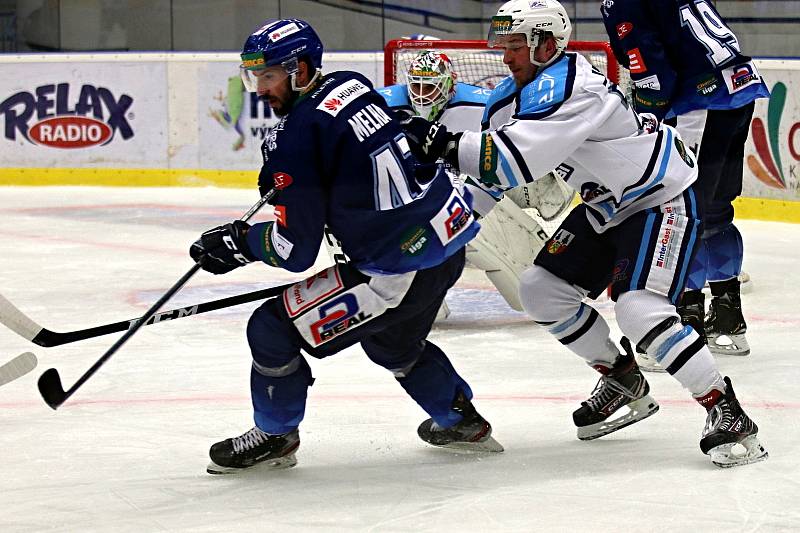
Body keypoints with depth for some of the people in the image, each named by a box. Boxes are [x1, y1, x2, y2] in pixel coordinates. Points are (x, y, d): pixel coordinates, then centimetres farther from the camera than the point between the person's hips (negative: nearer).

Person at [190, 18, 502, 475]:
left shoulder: (295, 136, -17)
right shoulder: (353, 86, 6)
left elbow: (296, 249, -15)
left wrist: (237, 241, 0)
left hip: (401, 269, -9)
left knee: (274, 329, 0)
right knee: (391, 341, 36)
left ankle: (274, 436, 19)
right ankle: (462, 421, 48)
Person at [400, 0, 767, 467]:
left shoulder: (571, 87, -29)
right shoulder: (512, 98, 2)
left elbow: (517, 161, -38)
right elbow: (495, 172, 8)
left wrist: (445, 144, -37)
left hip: (664, 199, -10)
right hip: (608, 209, 10)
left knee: (640, 308, -26)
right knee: (543, 288, 6)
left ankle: (727, 413, -16)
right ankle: (625, 384, 21)